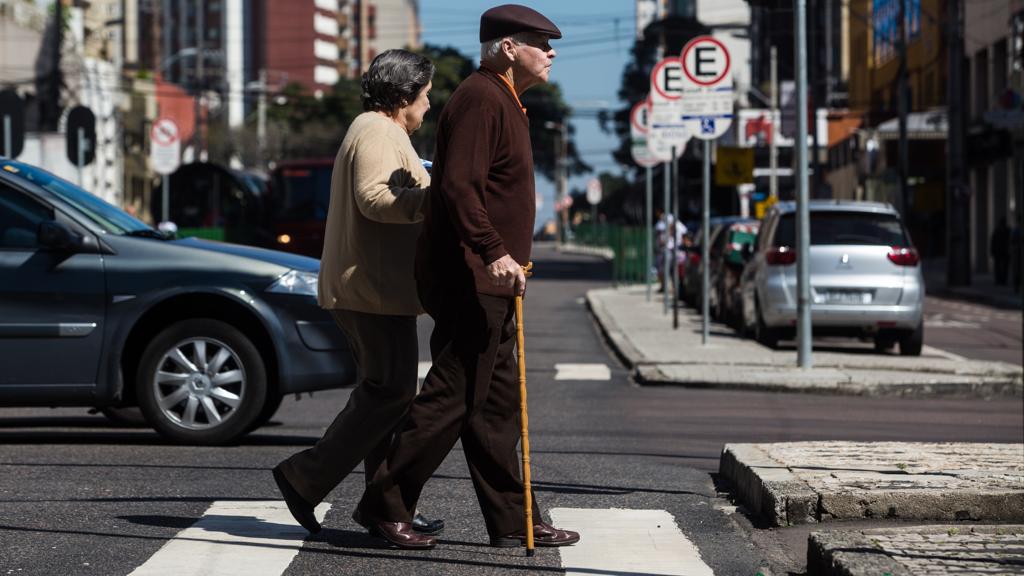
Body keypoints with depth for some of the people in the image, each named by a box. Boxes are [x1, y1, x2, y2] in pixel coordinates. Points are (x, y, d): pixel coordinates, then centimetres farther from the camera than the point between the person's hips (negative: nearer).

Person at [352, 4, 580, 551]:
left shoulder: (502, 100, 19)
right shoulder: (480, 99, -14)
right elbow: (458, 187, -24)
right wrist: (494, 252, -31)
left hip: (487, 284, 11)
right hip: (470, 280, -11)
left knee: (494, 403, 11)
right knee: (450, 400, -8)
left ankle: (512, 521, 14)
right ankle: (384, 504, -1)